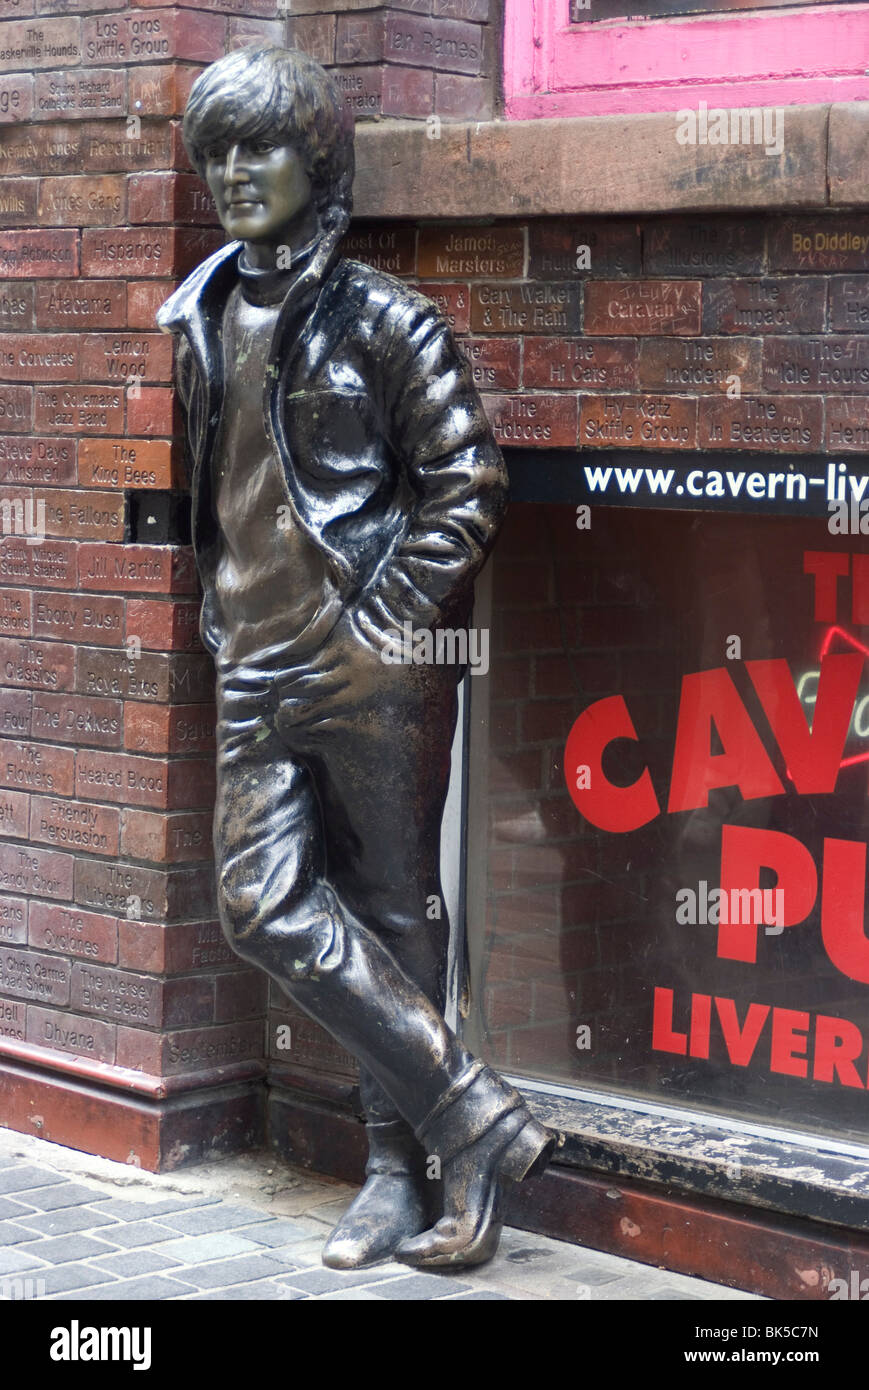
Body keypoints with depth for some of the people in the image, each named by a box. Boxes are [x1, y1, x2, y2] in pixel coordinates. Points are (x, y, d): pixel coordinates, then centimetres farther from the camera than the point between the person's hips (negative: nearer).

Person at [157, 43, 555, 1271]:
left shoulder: (380, 319, -6)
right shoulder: (202, 320, 12)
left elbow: (469, 482, -8)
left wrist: (393, 616, -12)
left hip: (374, 662, -6)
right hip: (260, 665, 6)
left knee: (391, 905, 0)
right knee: (262, 901, -2)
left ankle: (407, 1167, 10)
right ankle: (471, 1118, 6)